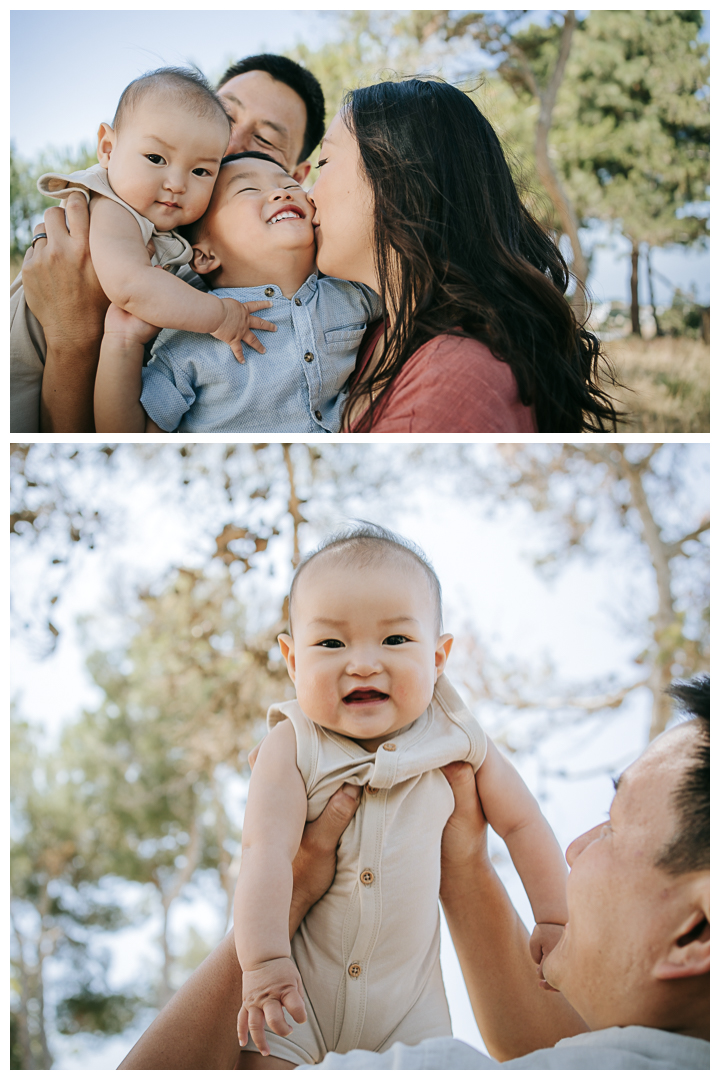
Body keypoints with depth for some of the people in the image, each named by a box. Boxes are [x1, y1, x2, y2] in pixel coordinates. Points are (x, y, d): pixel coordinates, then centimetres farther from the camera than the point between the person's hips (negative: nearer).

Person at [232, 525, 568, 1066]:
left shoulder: (454, 738, -9)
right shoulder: (293, 747, -18)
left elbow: (522, 823, 4)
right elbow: (266, 851, -27)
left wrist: (555, 921, 8)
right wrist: (265, 962, -37)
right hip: (299, 982, -2)